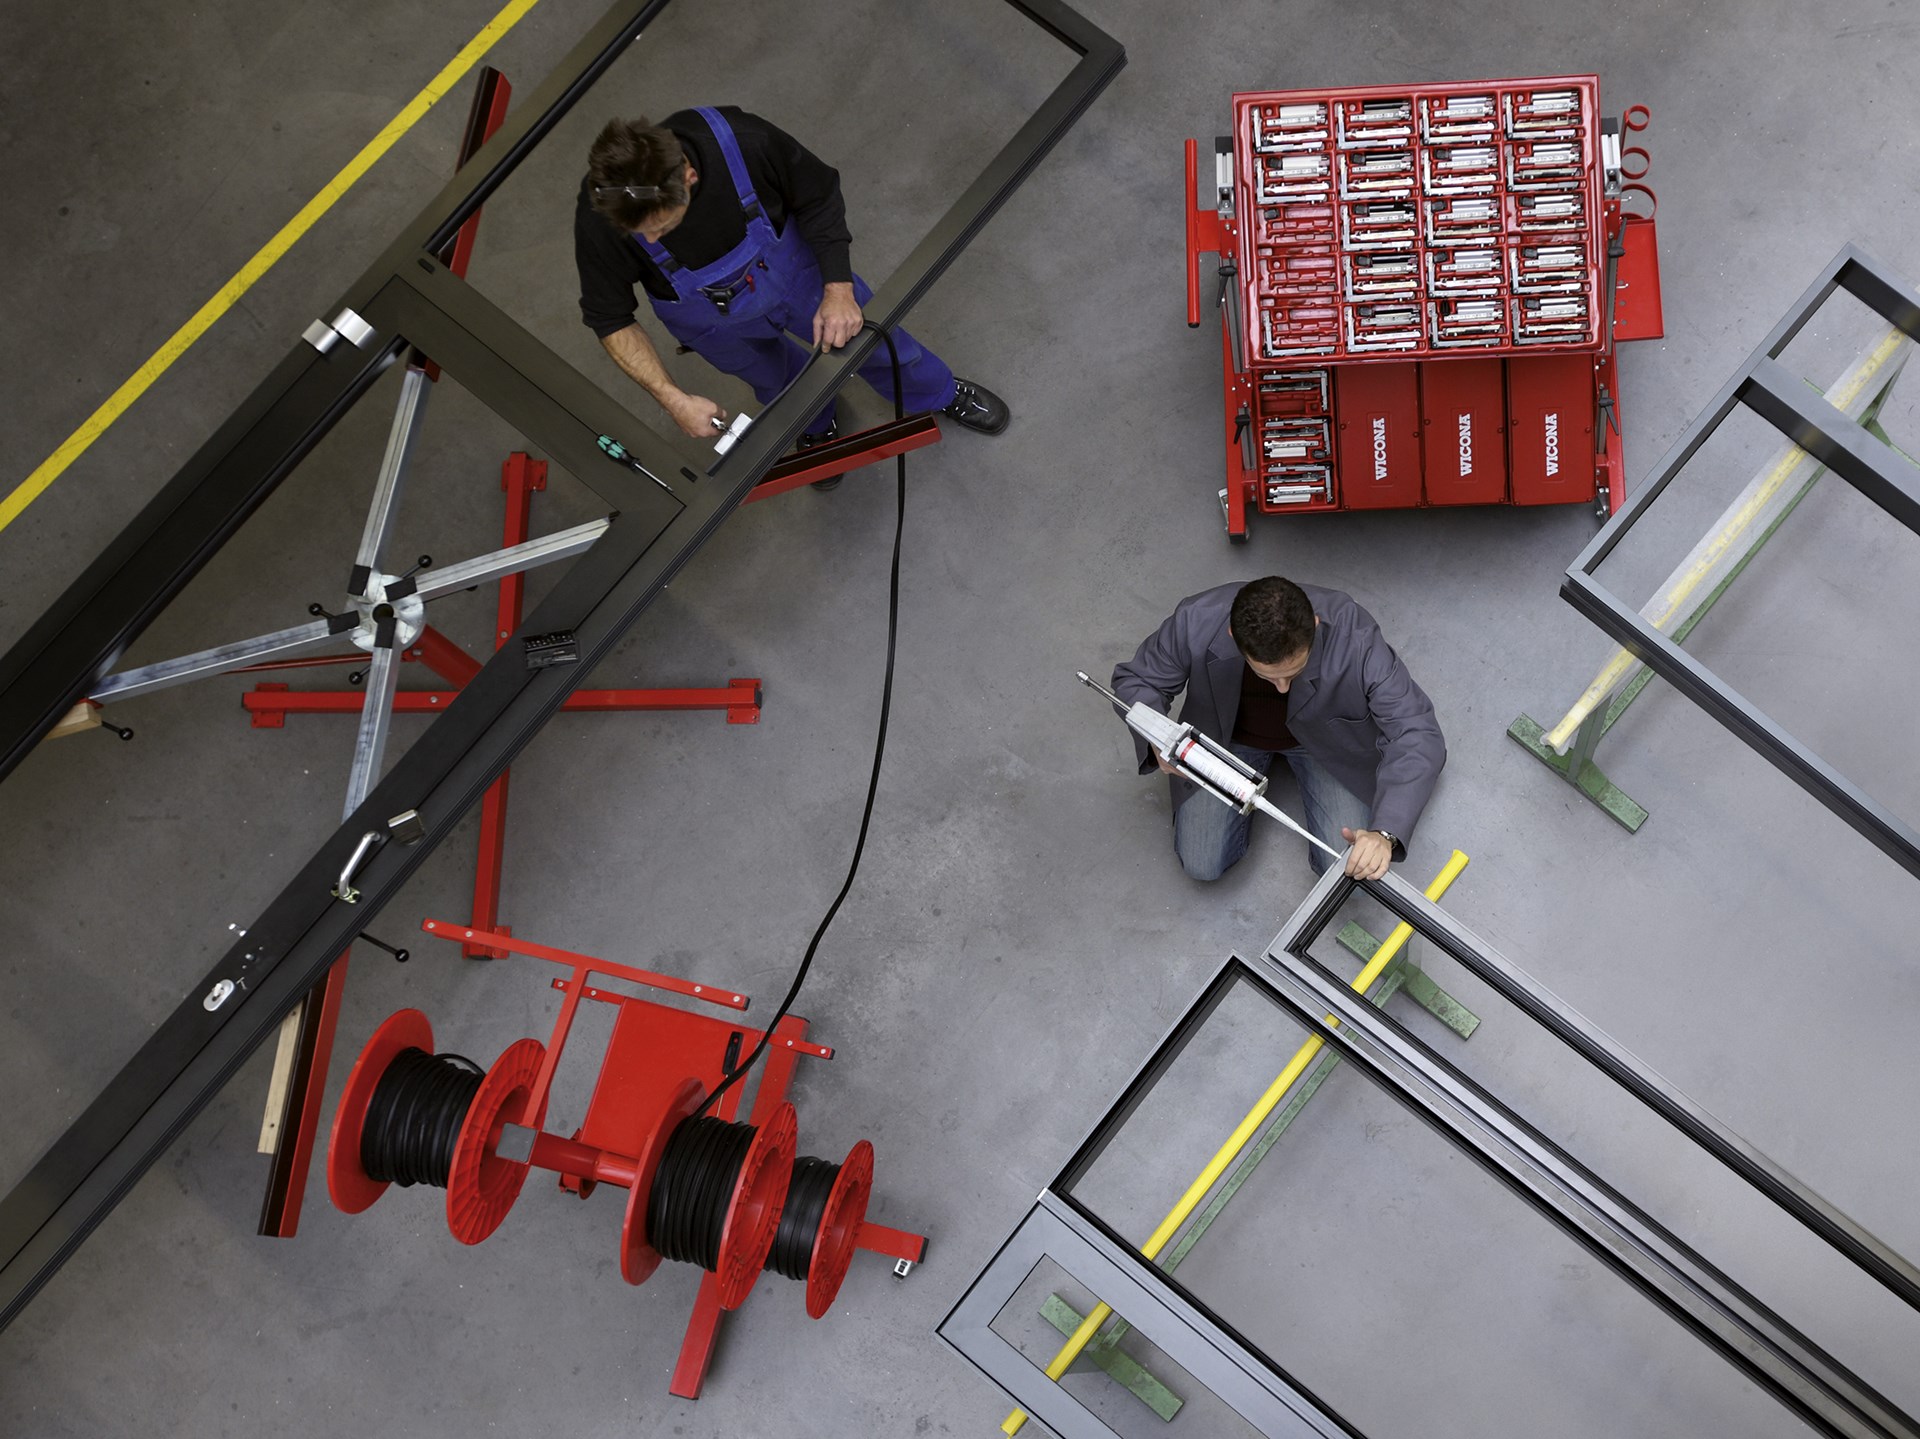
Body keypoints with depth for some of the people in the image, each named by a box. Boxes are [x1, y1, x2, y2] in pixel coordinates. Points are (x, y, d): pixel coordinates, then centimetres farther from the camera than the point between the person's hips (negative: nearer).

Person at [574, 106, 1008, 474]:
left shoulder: (742, 141, -40)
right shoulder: (599, 218, -38)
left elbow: (819, 196, -20)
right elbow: (609, 318, -21)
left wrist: (839, 288, -25)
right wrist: (672, 399, -28)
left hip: (789, 267, 0)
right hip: (713, 319, 0)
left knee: (868, 334, 21)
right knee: (775, 379, 28)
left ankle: (939, 393, 53)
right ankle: (816, 423, 63)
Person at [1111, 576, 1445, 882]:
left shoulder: (1354, 637, -39)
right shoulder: (1196, 622, -35)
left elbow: (1417, 735, -35)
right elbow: (1134, 680, -15)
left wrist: (1385, 833, -50)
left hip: (1324, 739, 0)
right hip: (1231, 737, 1)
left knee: (1347, 869, -10)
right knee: (1201, 865, -7)